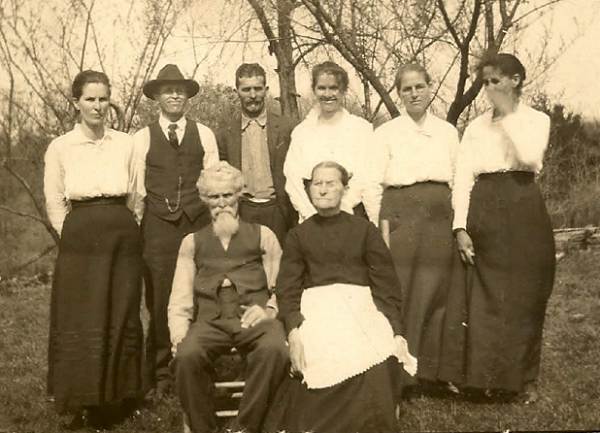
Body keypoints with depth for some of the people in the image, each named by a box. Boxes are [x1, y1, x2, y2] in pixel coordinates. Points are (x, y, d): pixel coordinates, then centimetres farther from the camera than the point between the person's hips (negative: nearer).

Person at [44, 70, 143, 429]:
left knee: (122, 321, 9)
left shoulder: (126, 144, 5)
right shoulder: (60, 148, 1)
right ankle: (83, 406, 14)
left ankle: (116, 399, 24)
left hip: (124, 240, 2)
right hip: (81, 242, -2)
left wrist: (120, 231, 9)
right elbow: (55, 205, 5)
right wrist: (82, 237, 1)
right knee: (81, 325, 1)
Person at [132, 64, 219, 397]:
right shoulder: (143, 138, 7)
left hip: (198, 223, 1)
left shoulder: (204, 134, 10)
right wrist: (134, 228, 2)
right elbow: (137, 190, 7)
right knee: (159, 300, 0)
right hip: (158, 227, 0)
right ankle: (160, 375, 13)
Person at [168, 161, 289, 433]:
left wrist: (268, 310, -10)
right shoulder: (192, 242, 22)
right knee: (187, 355, -32)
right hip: (210, 320, 1)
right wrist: (179, 336, -3)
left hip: (254, 319, -1)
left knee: (274, 349, -34)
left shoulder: (262, 235, 18)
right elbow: (179, 301, 14)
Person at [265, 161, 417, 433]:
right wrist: (293, 331, -12)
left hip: (360, 308, 0)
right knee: (321, 365, -29)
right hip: (315, 310, 0)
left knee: (374, 374, -27)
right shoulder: (298, 235, 16)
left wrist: (396, 332, -7)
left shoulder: (364, 230, 14)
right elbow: (287, 289, 6)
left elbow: (386, 287, 7)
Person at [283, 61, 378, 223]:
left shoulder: (361, 128, 4)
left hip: (352, 215, -1)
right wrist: (311, 215, -9)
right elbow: (293, 180, 3)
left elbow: (369, 180, -2)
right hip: (312, 219, 1)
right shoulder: (301, 131, 9)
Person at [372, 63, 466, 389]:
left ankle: (436, 370, 17)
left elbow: (459, 181, 12)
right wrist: (382, 230, -9)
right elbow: (375, 185, 0)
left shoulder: (448, 132, 12)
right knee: (401, 295, -3)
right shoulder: (386, 133, 5)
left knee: (440, 294, 5)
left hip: (441, 219, 3)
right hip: (401, 217, -2)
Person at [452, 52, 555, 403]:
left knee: (526, 296, 3)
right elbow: (463, 178, 3)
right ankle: (488, 377, 13)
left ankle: (524, 379, 17)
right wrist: (461, 227, -7)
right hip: (485, 213, 1)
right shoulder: (476, 127, 10)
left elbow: (530, 158, -16)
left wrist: (507, 115, -10)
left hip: (524, 212, -1)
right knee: (486, 297, 2)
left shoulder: (537, 120, 6)